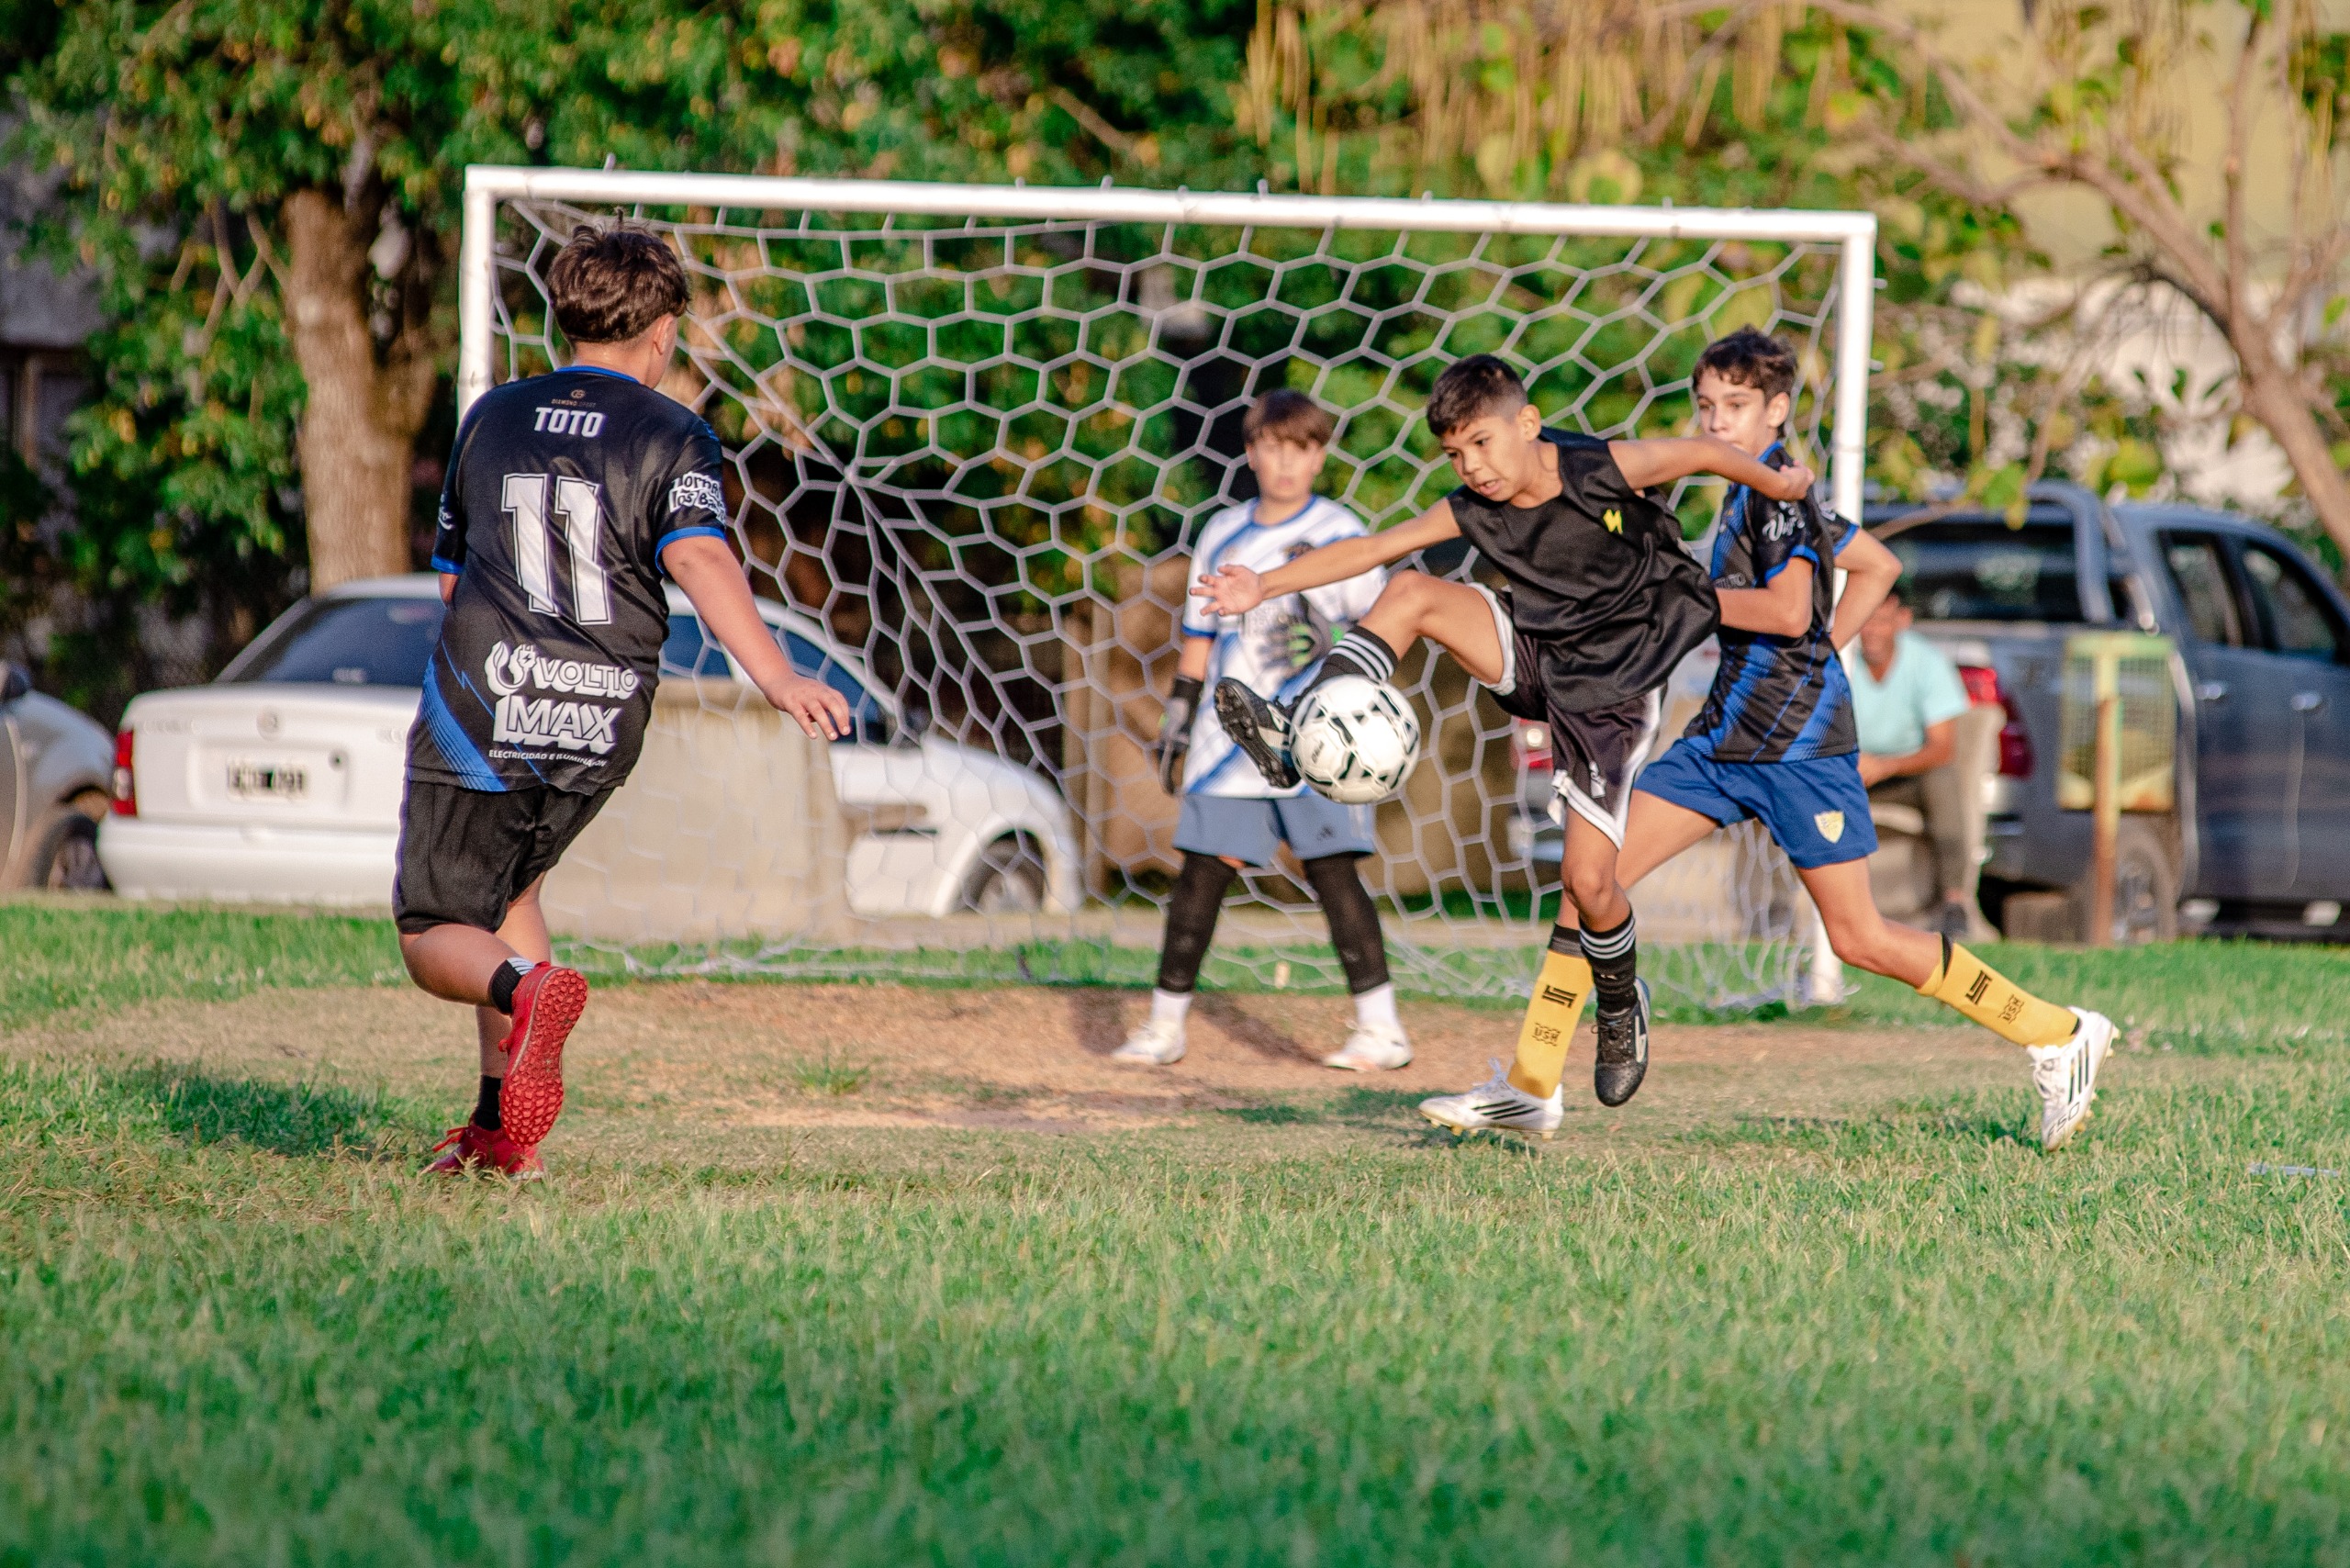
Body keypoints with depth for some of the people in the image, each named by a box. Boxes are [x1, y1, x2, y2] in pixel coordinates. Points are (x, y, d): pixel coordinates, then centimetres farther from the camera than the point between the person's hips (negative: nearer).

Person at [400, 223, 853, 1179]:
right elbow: (697, 559, -19)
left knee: (435, 943, 5)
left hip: (480, 710, -1)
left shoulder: (494, 418, 11)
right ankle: (504, 1125, 17)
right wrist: (776, 679, -30)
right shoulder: (671, 436, 0)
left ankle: (525, 990, -31)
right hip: (599, 732, 1)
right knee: (507, 882, 26)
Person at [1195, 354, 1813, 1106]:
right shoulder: (1475, 511, -8)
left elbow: (1703, 450, -8)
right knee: (1411, 593, -20)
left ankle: (1621, 1005, 20)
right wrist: (1267, 584, -17)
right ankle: (1296, 739, -28)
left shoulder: (1605, 471, -20)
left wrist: (1777, 484, 3)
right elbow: (1373, 548, -9)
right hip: (1534, 659, 4)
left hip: (1613, 688, -4)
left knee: (1587, 880, -11)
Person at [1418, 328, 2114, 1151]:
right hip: (1728, 734, 9)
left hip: (1799, 742, -9)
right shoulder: (1757, 492, 16)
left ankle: (2061, 1036, 7)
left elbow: (1788, 610, -23)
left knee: (1858, 937, -5)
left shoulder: (1777, 486, -11)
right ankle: (1530, 1086, 0)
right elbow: (1878, 566, 26)